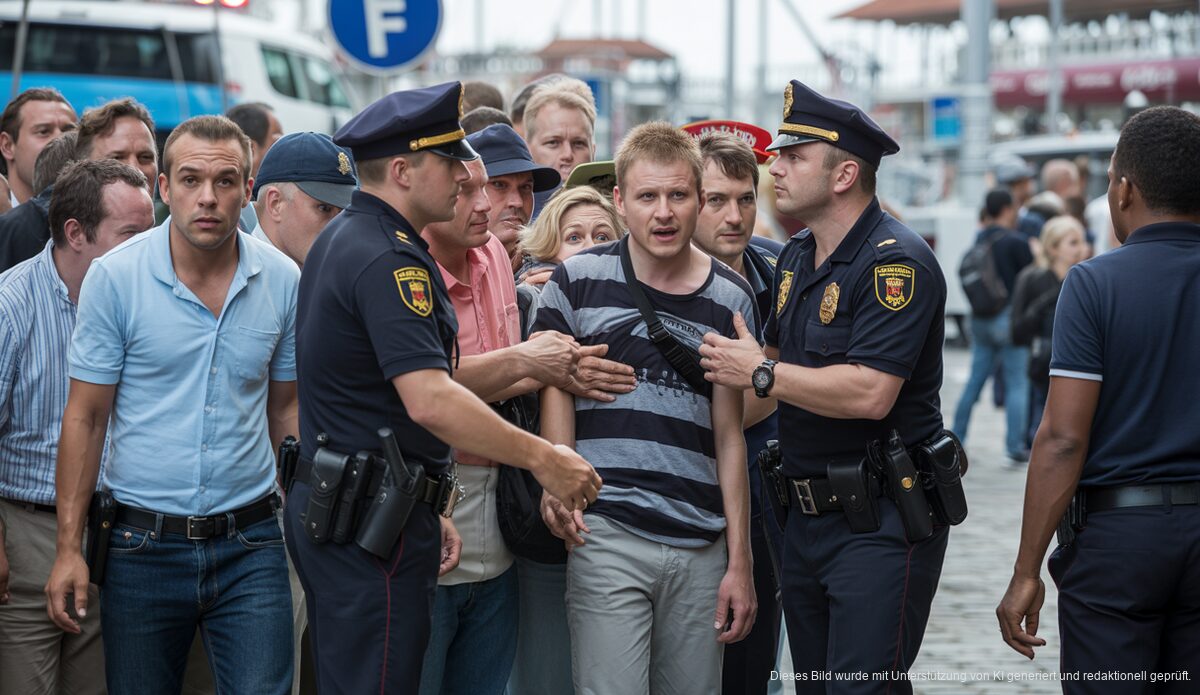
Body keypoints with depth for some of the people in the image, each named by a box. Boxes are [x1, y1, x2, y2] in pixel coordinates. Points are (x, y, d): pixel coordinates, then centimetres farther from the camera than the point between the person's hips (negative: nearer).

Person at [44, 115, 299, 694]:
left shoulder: (283, 281, 1)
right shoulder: (114, 277, -6)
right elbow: (85, 417, -2)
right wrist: (68, 548, -6)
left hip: (250, 544, 1)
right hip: (143, 547, -1)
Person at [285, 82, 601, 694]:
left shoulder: (343, 239, 16)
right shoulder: (388, 258, -17)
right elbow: (430, 400, -27)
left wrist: (428, 510, 21)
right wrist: (543, 458, -19)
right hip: (375, 525, -11)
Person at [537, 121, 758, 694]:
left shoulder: (729, 299, 8)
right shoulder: (578, 280, 2)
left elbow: (728, 436, 11)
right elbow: (555, 392, 3)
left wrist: (739, 561, 8)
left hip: (702, 547, 3)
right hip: (605, 535, -3)